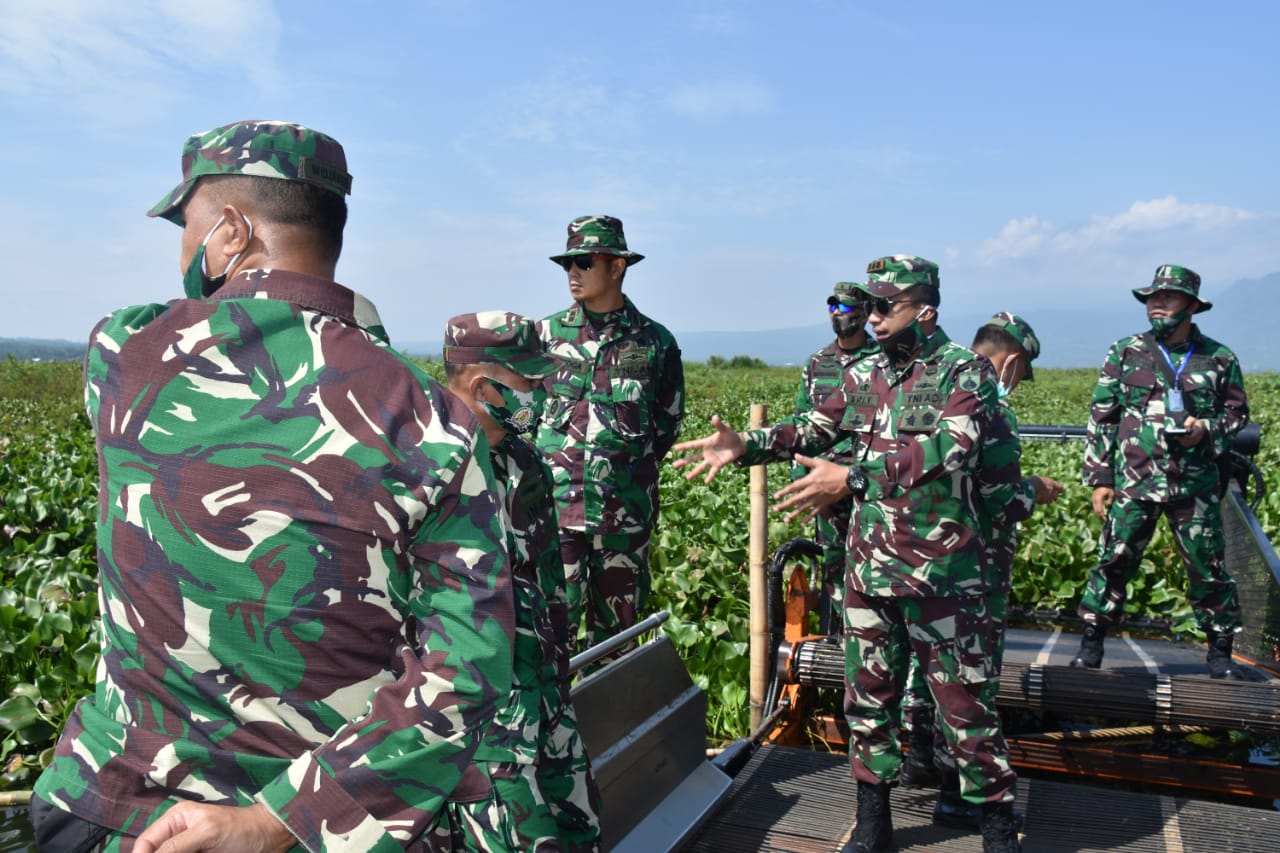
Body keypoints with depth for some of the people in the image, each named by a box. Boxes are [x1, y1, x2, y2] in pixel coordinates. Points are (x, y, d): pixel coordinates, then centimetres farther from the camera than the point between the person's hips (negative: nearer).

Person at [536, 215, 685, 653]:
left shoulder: (655, 342, 3)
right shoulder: (547, 333, 4)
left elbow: (668, 424, 11)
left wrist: (629, 468, 5)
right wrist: (548, 470, 6)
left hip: (626, 510, 1)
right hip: (557, 503, -1)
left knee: (616, 623, 11)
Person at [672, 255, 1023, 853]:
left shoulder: (965, 371, -8)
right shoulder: (868, 374, 10)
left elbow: (951, 447, -23)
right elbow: (812, 429, 12)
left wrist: (851, 478, -29)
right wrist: (743, 445, -5)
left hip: (942, 572, -5)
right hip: (869, 567, 6)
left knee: (964, 703, 4)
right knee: (867, 696, 14)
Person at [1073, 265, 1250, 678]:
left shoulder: (1219, 358, 5)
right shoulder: (1125, 353, 4)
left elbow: (1237, 412, 15)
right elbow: (1101, 419, 5)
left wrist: (1207, 429, -8)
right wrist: (1100, 478, 1)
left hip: (1195, 486, 1)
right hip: (1133, 484, 0)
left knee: (1208, 567, 7)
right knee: (1113, 560, 1)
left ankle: (1220, 650, 24)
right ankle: (1091, 642, 13)